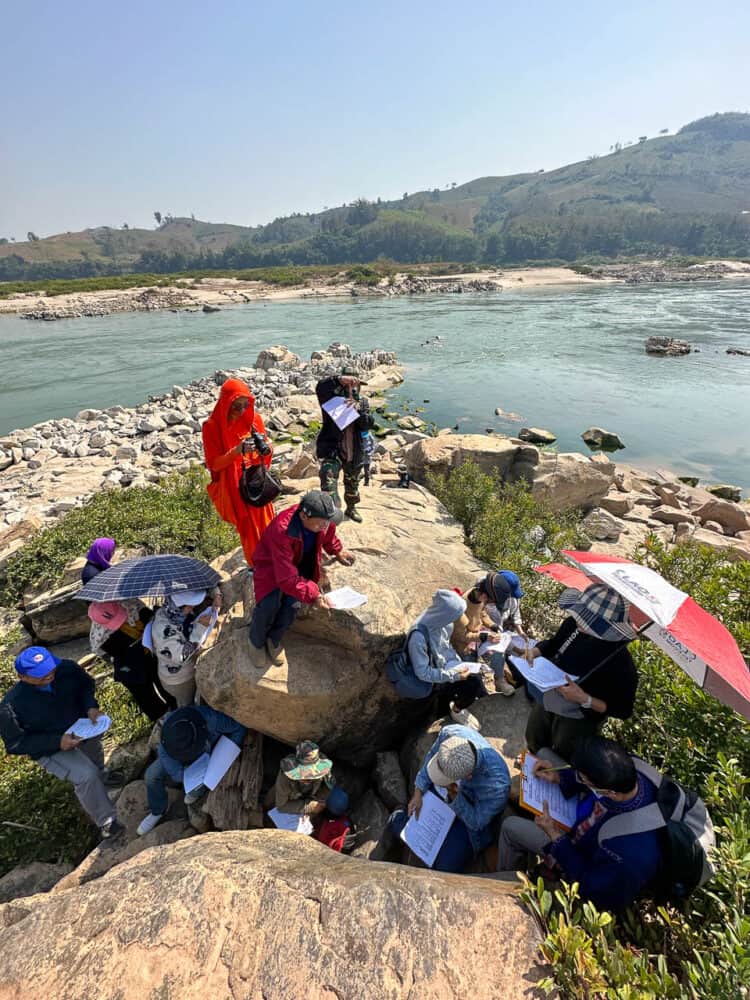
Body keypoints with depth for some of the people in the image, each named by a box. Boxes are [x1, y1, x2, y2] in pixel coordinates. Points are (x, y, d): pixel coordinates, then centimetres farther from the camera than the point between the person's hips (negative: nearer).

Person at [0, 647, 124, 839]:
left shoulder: (67, 668, -26)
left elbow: (86, 684, -4)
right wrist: (57, 742, -30)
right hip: (50, 748, -4)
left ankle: (100, 775, 64)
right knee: (85, 776, -19)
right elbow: (16, 744, -19)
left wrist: (91, 707, -21)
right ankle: (105, 821, 4)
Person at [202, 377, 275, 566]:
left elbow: (268, 451, 4)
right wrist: (237, 451, -29)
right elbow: (214, 464, -14)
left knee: (267, 525, 12)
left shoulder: (254, 419, -4)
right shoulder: (212, 426, -14)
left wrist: (264, 446, -21)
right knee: (248, 529, 9)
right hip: (234, 487, -3)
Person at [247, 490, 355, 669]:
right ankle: (256, 641, 7)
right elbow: (287, 578, -39)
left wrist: (337, 551, -3)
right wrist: (313, 595, -44)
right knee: (269, 605, -26)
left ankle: (274, 640, 8)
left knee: (293, 602, -22)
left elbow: (328, 535, 9)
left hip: (301, 562, 4)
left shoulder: (322, 519, -21)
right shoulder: (282, 530, -40)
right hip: (272, 566, -4)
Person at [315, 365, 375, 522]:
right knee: (329, 486, -22)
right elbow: (320, 387, -29)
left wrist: (358, 409, -28)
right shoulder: (331, 398, -8)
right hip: (331, 451, -5)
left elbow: (368, 424, -10)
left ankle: (351, 508, 48)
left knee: (352, 483, 24)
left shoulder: (362, 402, 4)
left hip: (355, 452, 5)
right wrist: (340, 379, -43)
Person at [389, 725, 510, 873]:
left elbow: (476, 823, -22)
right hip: (439, 794, 4)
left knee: (445, 866, -11)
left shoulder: (496, 785, -42)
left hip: (470, 813, -3)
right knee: (396, 823, 4)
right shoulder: (449, 733, -34)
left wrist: (454, 796, -36)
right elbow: (430, 757, -9)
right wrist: (418, 792, -9)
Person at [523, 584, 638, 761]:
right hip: (547, 702, 5)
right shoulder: (573, 624, -21)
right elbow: (553, 644, 0)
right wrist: (536, 650, -19)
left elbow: (624, 710, -19)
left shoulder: (621, 664, -33)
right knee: (533, 744, 30)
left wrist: (584, 699, -30)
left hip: (578, 721, -5)